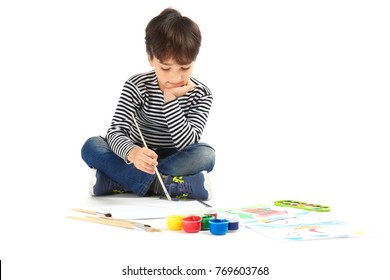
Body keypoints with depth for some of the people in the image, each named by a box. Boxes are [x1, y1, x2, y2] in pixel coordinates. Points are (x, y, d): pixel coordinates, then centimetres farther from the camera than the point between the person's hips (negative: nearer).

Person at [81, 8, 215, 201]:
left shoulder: (201, 95, -11)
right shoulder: (136, 87, -13)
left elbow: (186, 144, -22)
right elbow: (115, 132, -25)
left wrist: (170, 99, -29)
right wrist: (132, 153, -48)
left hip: (176, 162, 0)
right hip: (137, 160, 0)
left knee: (205, 155, -32)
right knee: (91, 146, -24)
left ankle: (113, 181, -32)